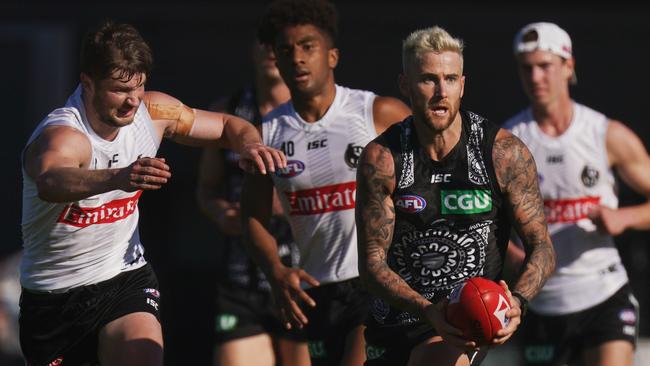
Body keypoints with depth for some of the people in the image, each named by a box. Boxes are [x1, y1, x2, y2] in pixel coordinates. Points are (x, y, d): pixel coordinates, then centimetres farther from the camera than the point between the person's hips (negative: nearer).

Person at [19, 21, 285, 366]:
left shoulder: (153, 111, -7)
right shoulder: (61, 135, -27)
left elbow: (227, 126, 10)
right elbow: (50, 183, -52)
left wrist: (250, 144, -15)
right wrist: (118, 178, -71)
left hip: (126, 277, 3)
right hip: (53, 295, -3)